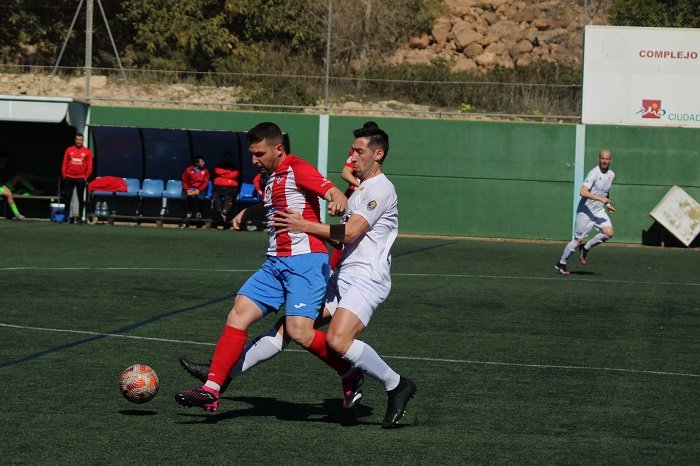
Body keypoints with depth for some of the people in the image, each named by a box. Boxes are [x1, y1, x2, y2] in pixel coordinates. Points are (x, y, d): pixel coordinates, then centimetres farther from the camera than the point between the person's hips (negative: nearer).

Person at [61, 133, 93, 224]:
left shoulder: (87, 152, 3)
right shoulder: (69, 150, 5)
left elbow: (89, 166, 2)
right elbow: (65, 163, 6)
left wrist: (86, 177, -5)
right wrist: (64, 175, -1)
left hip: (81, 179, -1)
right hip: (69, 178, 1)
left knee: (81, 199, 3)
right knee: (67, 198, 0)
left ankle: (80, 217, 7)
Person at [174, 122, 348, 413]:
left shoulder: (296, 169, -8)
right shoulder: (270, 178, 19)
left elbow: (334, 194, -22)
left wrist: (337, 203, -43)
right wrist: (247, 212, 36)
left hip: (305, 260, -9)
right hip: (276, 262, 9)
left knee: (299, 332, -21)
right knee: (238, 315, -3)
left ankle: (349, 372, 4)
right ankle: (211, 390, -4)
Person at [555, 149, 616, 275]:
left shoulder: (611, 175, 8)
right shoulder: (594, 173, -17)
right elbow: (583, 192, -29)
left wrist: (608, 205, 15)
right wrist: (600, 198, -34)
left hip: (599, 211, 7)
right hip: (586, 211, -7)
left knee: (609, 232, -15)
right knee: (578, 239, -4)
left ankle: (585, 248, 6)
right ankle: (561, 263, 14)